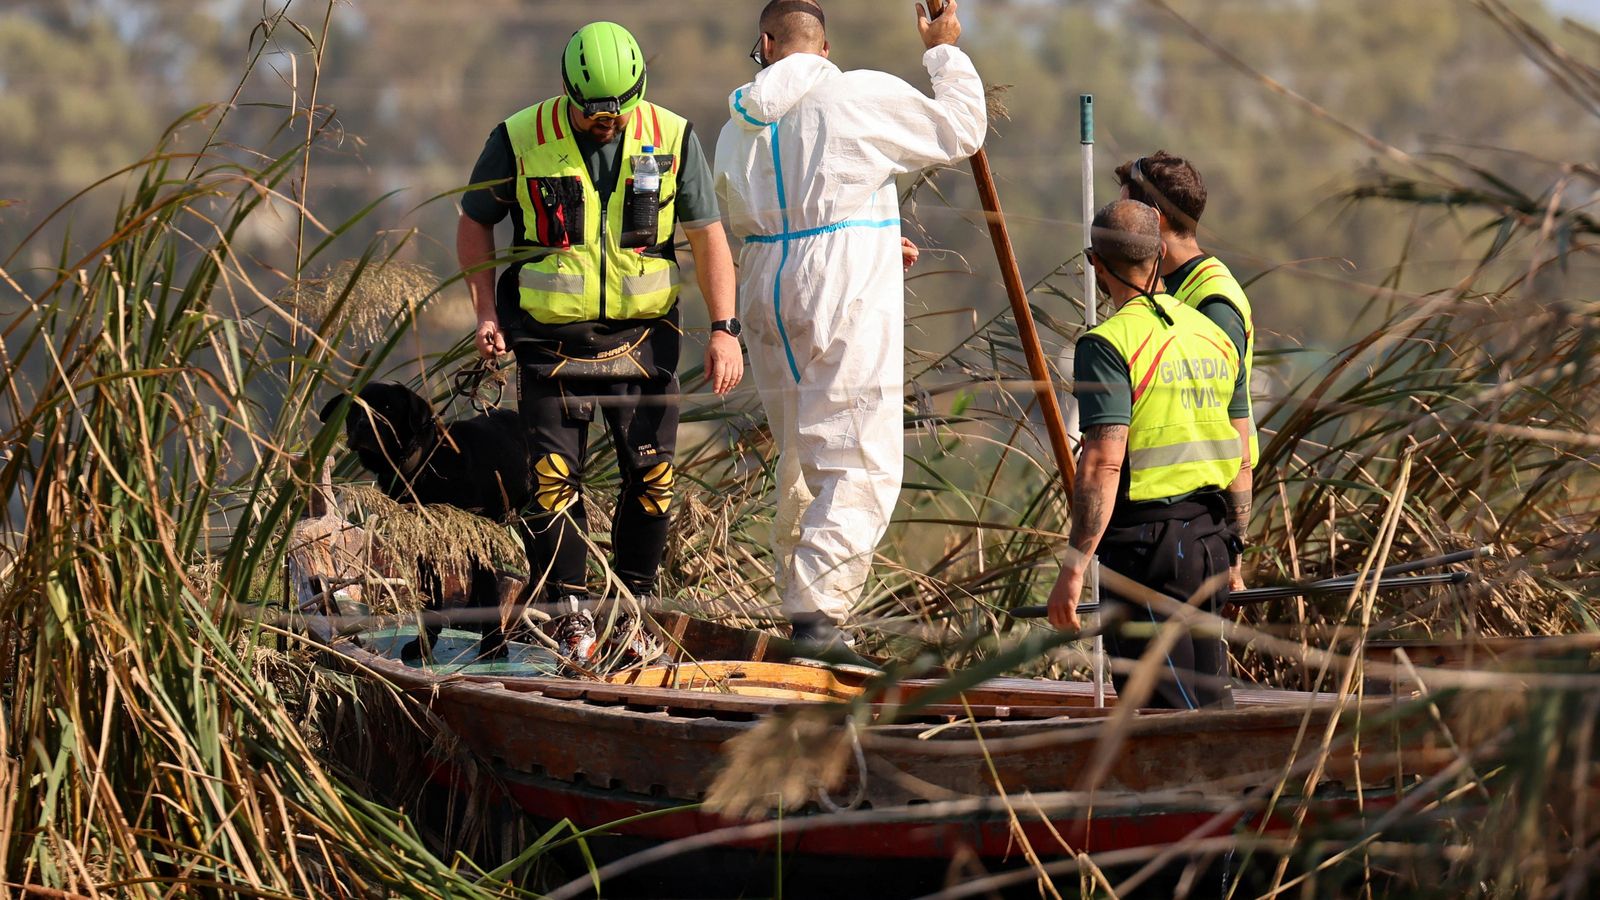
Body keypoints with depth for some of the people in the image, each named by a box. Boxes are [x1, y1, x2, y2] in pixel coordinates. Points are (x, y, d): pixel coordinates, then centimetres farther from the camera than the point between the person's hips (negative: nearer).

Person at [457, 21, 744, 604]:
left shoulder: (673, 139, -3)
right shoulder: (520, 140, -7)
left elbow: (707, 237, 4)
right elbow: (474, 223, 7)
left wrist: (724, 328, -5)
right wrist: (486, 312, -3)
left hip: (643, 338, 2)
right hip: (552, 341, -1)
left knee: (653, 479, 3)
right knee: (554, 482, -4)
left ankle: (636, 603, 19)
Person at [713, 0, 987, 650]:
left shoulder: (738, 127, 11)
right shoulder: (861, 97, -7)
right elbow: (959, 131, 1)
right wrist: (944, 53, 18)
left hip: (769, 304, 6)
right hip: (847, 304, -6)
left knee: (802, 462, 18)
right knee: (861, 468, -7)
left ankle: (798, 606, 22)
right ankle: (817, 617, -18)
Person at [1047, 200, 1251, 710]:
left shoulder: (1109, 344, -11)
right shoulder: (1213, 336, 12)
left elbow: (1104, 463, -19)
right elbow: (1240, 458, 15)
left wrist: (1075, 564, -18)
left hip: (1146, 540, -7)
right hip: (1210, 537, 7)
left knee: (1167, 710, -5)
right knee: (1211, 701, 13)